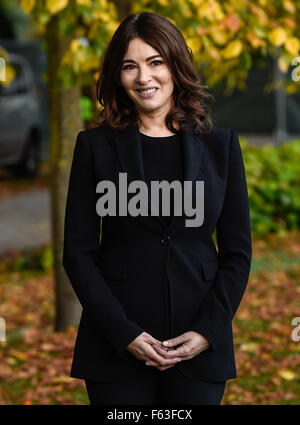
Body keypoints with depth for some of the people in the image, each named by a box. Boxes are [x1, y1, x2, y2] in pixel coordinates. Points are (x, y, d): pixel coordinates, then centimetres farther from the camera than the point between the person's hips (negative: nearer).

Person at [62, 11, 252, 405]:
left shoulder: (221, 145, 6)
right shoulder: (95, 146, 3)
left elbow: (237, 251, 6)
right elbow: (78, 253, 0)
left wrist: (207, 331, -6)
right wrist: (124, 334, -10)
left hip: (199, 345, 1)